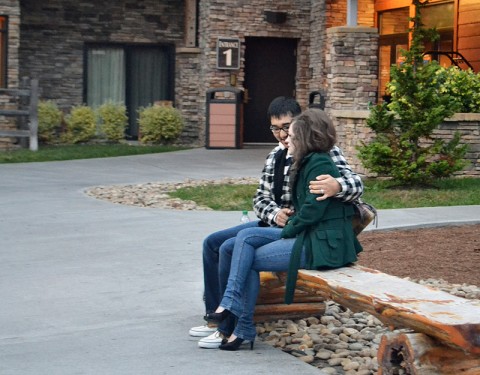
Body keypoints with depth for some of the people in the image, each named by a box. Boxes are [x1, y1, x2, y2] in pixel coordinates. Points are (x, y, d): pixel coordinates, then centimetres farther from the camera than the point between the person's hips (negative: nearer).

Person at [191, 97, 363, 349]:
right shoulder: (275, 156, 11)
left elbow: (356, 184, -21)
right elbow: (261, 198, 13)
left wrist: (337, 186, -45)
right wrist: (275, 214, -10)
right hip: (271, 224, 9)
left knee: (229, 249, -22)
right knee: (211, 242, 8)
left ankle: (228, 328, -12)